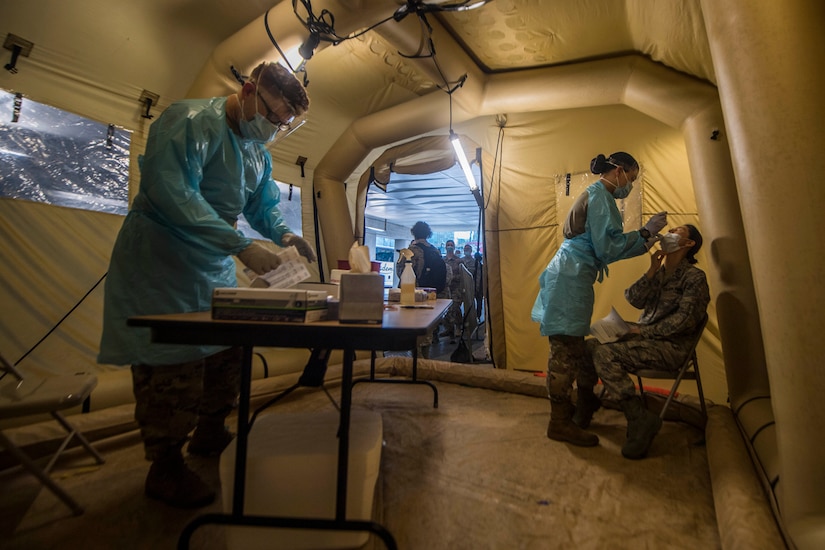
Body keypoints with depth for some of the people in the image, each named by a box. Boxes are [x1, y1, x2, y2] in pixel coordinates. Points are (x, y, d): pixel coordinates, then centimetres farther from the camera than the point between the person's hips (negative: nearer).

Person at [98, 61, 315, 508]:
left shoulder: (259, 152, 12)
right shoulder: (190, 121, -15)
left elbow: (263, 205, 16)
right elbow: (172, 191, -29)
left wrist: (284, 233, -6)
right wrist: (242, 246, -35)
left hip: (216, 269, 8)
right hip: (162, 266, -8)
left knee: (229, 354, 12)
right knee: (172, 368, -4)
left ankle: (210, 434, 35)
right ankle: (165, 468, 16)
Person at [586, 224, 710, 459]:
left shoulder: (694, 277, -3)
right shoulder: (658, 272, 18)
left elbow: (684, 320, -14)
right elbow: (634, 299, 3)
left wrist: (643, 331, -17)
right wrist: (653, 270, -6)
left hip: (671, 347, -7)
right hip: (645, 339, 7)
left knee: (605, 355, -29)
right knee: (588, 345, -8)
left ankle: (640, 419, -18)